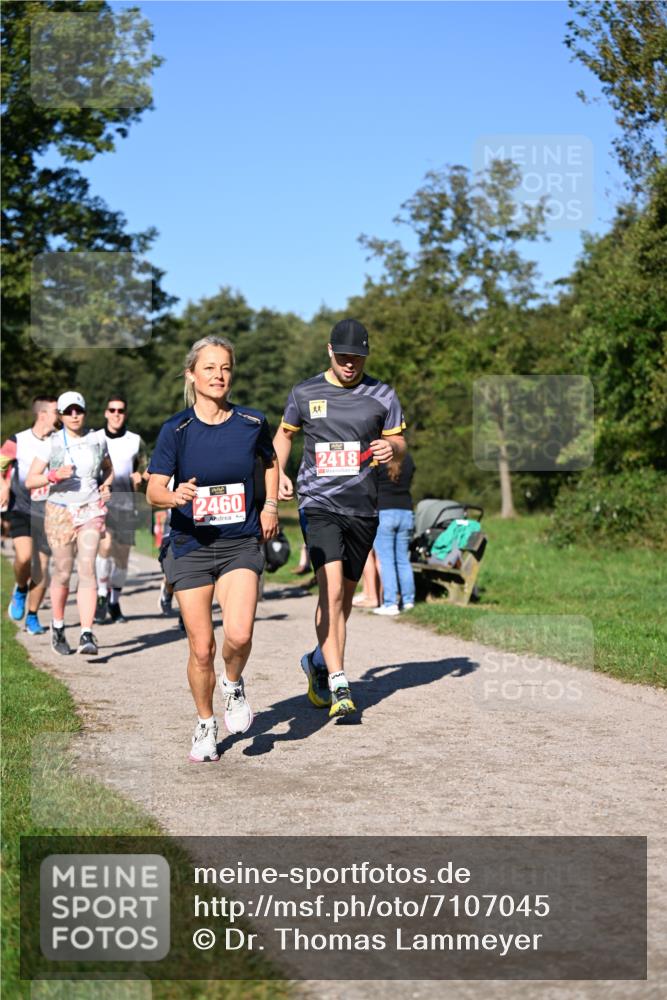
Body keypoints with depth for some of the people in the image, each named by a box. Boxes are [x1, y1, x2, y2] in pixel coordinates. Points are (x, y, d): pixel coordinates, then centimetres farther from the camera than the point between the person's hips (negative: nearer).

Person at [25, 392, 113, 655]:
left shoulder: (97, 439, 5)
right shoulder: (51, 443, -2)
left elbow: (108, 469, 23)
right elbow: (30, 481, -3)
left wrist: (106, 485, 3)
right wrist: (54, 476, -20)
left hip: (90, 510, 1)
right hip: (60, 511, -1)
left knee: (87, 569, -12)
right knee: (63, 572, 4)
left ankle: (87, 634, -16)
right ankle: (58, 628, 27)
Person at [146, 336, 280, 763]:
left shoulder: (252, 422, -1)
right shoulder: (176, 430, -6)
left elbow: (270, 461, 21)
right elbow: (154, 490, -10)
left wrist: (271, 506, 10)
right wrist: (175, 496, -31)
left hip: (241, 544, 0)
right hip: (191, 547, 0)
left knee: (239, 634, -21)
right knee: (201, 648, 2)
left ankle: (234, 684, 13)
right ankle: (206, 725, 26)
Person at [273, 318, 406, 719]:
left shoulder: (382, 395, 5)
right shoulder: (305, 394, 4)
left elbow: (399, 441, 11)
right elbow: (284, 433, 21)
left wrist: (391, 448, -12)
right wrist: (279, 474, 7)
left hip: (363, 508, 3)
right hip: (319, 504, -2)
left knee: (345, 594, 11)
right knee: (331, 588, -19)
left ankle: (318, 662, 34)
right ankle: (338, 683, -21)